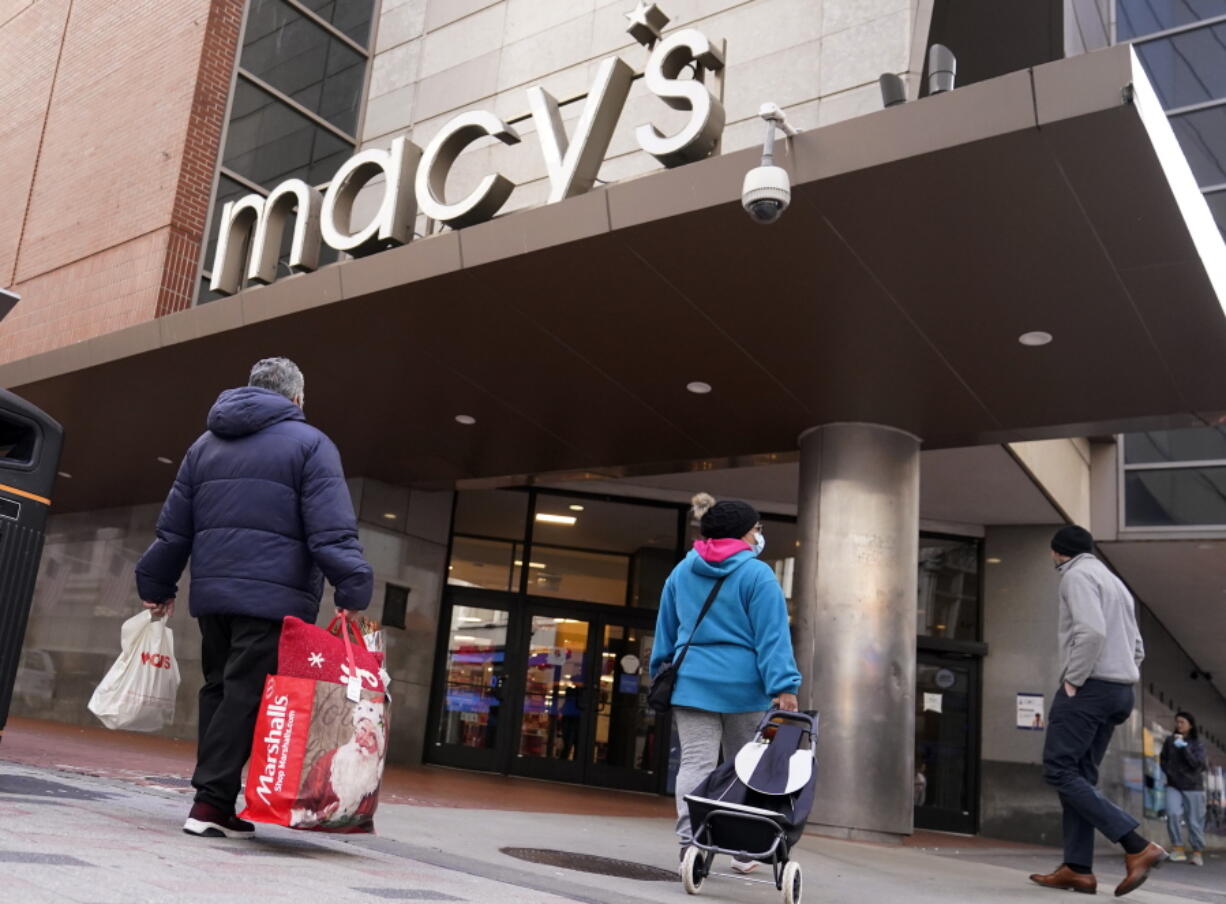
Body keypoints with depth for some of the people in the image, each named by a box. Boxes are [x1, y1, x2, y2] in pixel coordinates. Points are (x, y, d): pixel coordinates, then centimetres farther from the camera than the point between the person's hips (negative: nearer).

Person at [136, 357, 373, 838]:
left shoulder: (206, 444, 19)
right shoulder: (309, 443, 0)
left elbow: (173, 526, 19)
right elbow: (332, 529, -12)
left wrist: (157, 585, 24)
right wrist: (352, 588, -17)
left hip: (213, 591, 6)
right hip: (274, 595, -6)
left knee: (218, 691, 13)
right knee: (245, 696, -5)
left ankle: (214, 800, 15)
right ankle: (210, 802, -7)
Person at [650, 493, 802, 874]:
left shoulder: (681, 572, 10)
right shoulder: (757, 574, -6)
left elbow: (666, 630, 16)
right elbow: (772, 635, -12)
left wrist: (661, 673, 24)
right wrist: (784, 686, -14)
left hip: (692, 682, 3)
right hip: (744, 685, -3)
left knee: (694, 764, -1)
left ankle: (689, 840, -15)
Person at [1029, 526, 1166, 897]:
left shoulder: (1077, 575, -6)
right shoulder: (1115, 583, 24)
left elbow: (1091, 632, -22)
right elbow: (1137, 649, 23)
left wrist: (1073, 680, -15)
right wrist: (1122, 687, 18)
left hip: (1089, 686, -10)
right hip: (1119, 690, 10)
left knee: (1059, 771, -10)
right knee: (1080, 776, 8)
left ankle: (1137, 847, -17)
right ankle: (1078, 869, 3)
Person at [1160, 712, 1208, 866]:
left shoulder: (1197, 744, -4)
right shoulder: (1169, 740, 3)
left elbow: (1197, 764, -17)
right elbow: (1163, 760, 15)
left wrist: (1184, 747, -22)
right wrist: (1169, 773, -1)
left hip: (1193, 787, -1)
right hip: (1174, 786, 1)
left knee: (1195, 821, 3)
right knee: (1173, 814, -19)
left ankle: (1197, 852, 18)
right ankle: (1178, 848, -11)